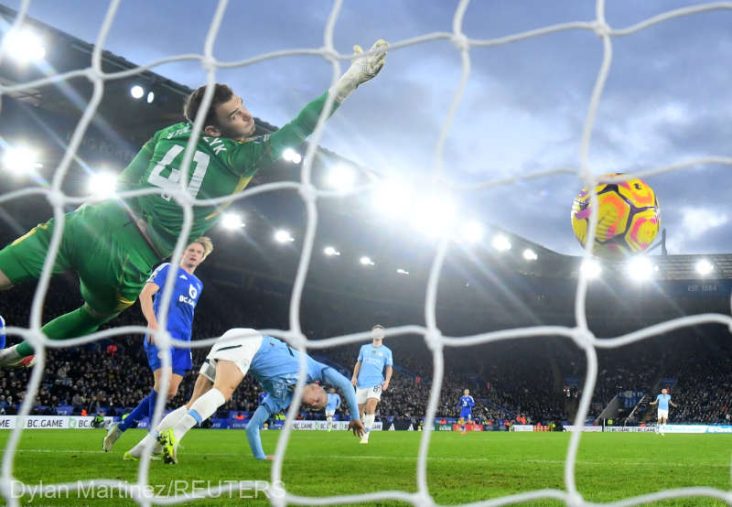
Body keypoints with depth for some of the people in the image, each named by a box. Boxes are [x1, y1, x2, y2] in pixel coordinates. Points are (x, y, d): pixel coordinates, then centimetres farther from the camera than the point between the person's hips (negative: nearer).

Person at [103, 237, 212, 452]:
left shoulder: (198, 285, 25)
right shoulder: (168, 269, 6)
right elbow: (145, 294, -7)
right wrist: (152, 322, -22)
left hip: (182, 341, 7)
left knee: (170, 392, 0)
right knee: (163, 383, -20)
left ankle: (122, 426, 10)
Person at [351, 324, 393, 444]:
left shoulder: (386, 351, 10)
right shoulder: (364, 348, 15)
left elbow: (389, 367, 9)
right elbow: (359, 363, 18)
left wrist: (387, 380, -7)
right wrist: (354, 376, 4)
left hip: (376, 383, -3)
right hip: (362, 383, 3)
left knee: (371, 407, -22)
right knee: (359, 409, 4)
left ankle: (365, 435, -19)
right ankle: (362, 428, 32)